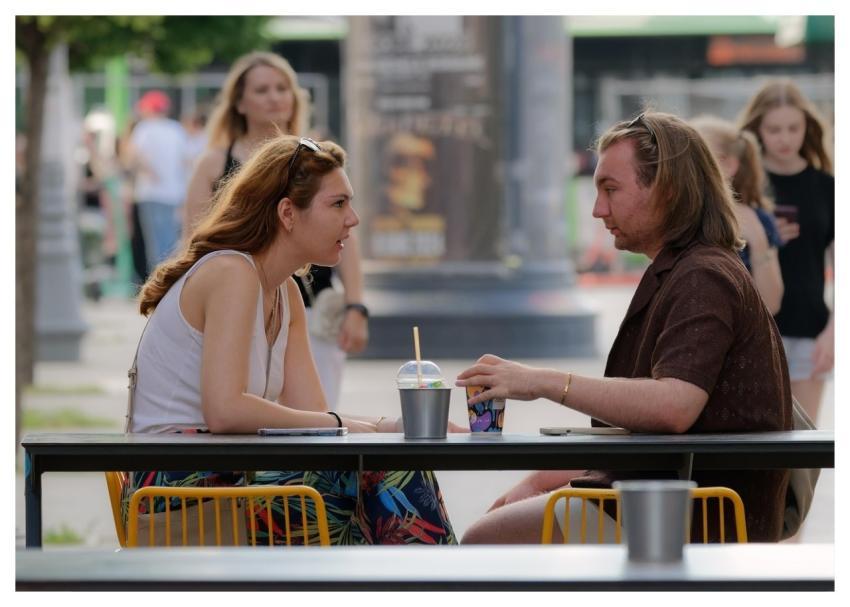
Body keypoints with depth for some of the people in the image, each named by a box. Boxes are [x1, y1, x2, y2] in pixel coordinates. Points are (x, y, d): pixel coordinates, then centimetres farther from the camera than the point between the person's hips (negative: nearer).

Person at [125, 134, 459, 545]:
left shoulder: (285, 296, 17)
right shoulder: (230, 273, -13)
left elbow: (312, 414, 7)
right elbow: (225, 410, -24)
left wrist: (404, 426, -7)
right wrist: (342, 425, -18)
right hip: (178, 479, -8)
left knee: (394, 468, -14)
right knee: (386, 473, -21)